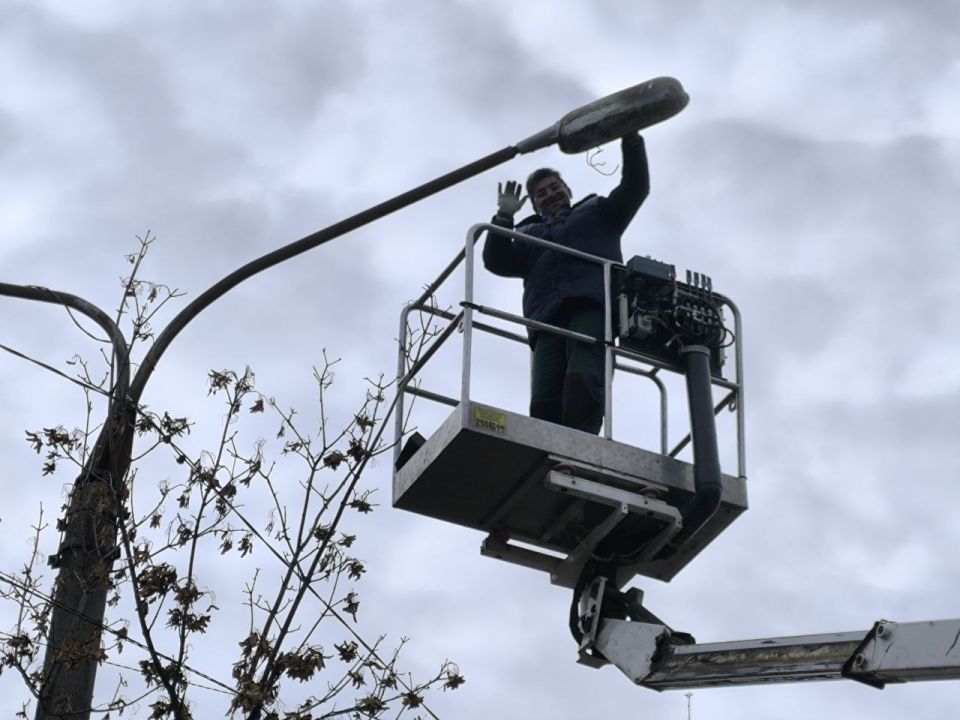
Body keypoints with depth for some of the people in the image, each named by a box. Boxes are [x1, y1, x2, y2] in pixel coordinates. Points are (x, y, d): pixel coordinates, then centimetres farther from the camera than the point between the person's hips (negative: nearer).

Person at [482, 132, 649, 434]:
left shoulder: (596, 212, 34)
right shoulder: (529, 234, 39)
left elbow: (635, 188, 20)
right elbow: (496, 262, 22)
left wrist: (631, 142, 7)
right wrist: (505, 217, 14)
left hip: (593, 306, -3)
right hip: (548, 318, 3)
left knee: (583, 380, -29)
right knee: (545, 401, -21)